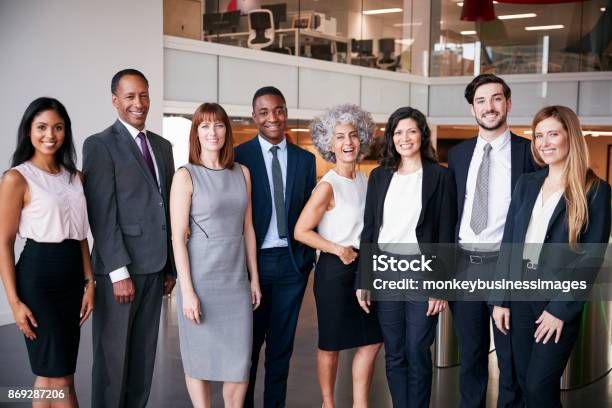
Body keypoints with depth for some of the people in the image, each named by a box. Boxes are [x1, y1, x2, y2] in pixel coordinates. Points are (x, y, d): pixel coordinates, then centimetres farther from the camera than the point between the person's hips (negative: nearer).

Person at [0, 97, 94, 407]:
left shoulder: (75, 176, 10)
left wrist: (89, 282, 8)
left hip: (72, 277, 6)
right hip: (37, 277, -6)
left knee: (50, 374, 13)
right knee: (59, 378, -1)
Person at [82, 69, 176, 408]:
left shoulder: (162, 146, 14)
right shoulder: (100, 145, -6)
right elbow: (102, 215, -12)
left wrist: (171, 266, 12)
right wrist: (119, 271, -16)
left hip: (155, 266, 6)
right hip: (120, 267, -6)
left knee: (144, 352, 13)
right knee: (113, 354, 4)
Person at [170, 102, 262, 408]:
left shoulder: (241, 173, 7)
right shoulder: (186, 176, -6)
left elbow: (247, 228, 12)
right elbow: (178, 237, -9)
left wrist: (254, 278, 10)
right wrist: (187, 291, -13)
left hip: (236, 280, 4)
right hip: (201, 279, -4)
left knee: (240, 359, 6)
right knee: (200, 358, 8)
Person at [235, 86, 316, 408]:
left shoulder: (305, 159, 7)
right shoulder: (239, 156, -4)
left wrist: (308, 258, 3)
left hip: (292, 262, 3)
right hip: (253, 260, -3)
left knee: (282, 344, 12)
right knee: (248, 344, 9)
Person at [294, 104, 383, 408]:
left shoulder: (365, 180, 6)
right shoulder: (328, 186, -14)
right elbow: (301, 231, -14)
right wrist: (338, 249, -17)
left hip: (365, 268, 7)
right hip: (334, 269, -6)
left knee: (372, 339, 9)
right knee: (331, 343, 7)